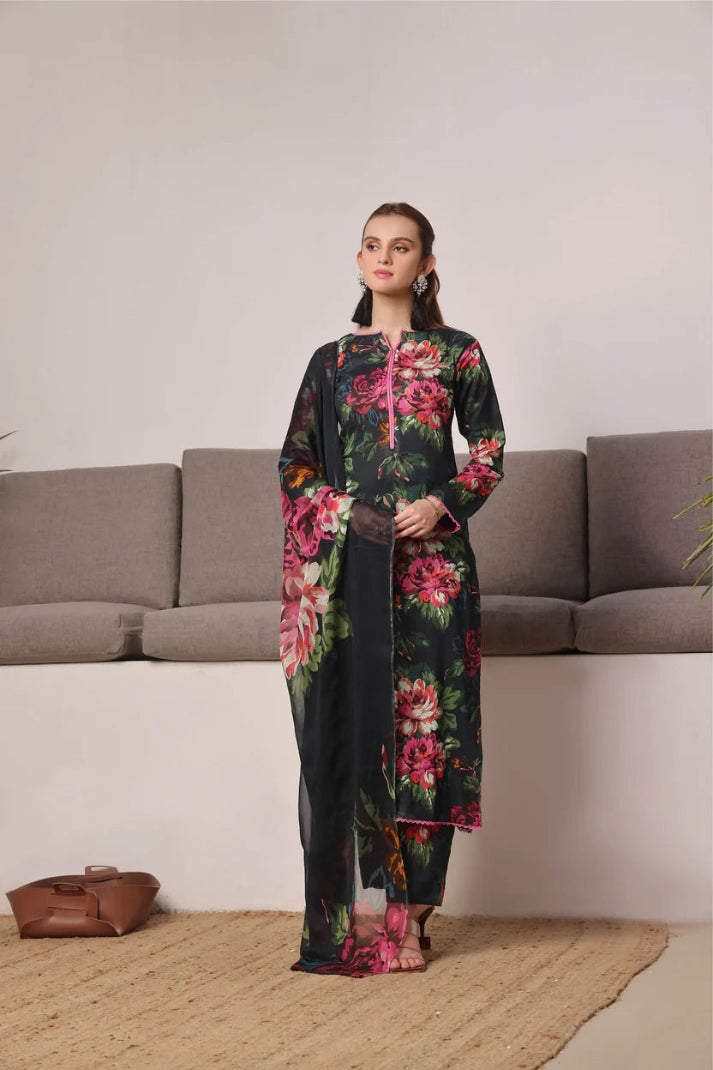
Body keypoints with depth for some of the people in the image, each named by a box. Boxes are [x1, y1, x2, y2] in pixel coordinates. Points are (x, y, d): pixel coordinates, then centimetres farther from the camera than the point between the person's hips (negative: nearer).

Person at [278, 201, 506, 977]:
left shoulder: (456, 353, 10)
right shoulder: (332, 360, 14)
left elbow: (489, 448, 7)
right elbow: (296, 461, 13)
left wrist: (444, 503, -9)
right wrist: (344, 512, -3)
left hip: (429, 556, -1)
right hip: (347, 561, 1)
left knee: (422, 718, -4)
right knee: (349, 722, -6)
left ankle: (404, 914, 3)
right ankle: (356, 916, -2)